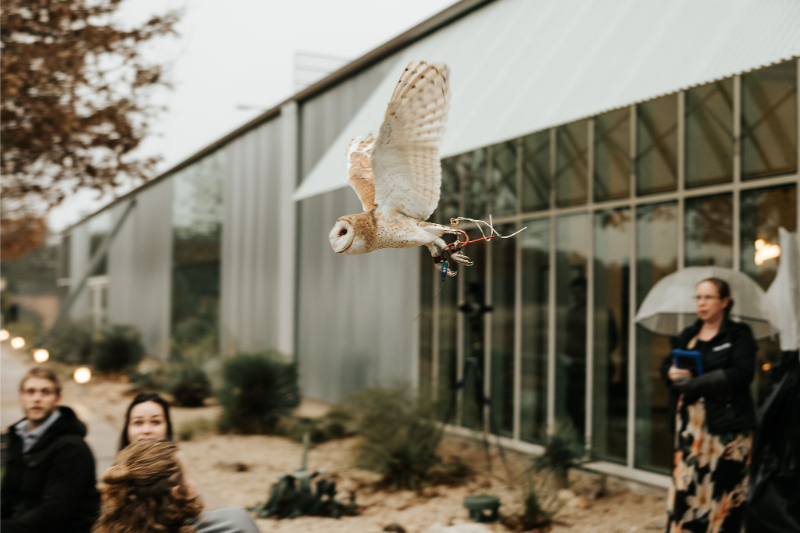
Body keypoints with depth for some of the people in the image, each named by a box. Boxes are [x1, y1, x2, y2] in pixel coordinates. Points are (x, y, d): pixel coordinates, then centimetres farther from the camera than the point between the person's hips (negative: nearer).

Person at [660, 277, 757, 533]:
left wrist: (694, 383, -17)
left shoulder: (738, 335, -1)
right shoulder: (687, 336, 15)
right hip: (689, 425, 5)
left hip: (726, 423, -4)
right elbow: (666, 366, 15)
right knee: (684, 486, 2)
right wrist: (671, 373, -10)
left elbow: (742, 374, -15)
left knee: (724, 487, -3)